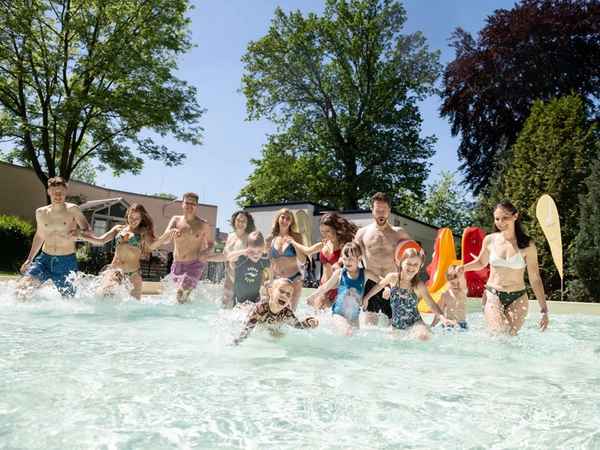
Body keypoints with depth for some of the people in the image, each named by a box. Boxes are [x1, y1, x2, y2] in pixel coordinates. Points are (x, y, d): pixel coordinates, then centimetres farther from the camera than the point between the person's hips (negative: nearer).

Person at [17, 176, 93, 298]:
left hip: (67, 262, -3)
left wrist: (80, 231, -35)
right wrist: (29, 259, 21)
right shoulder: (41, 212, 7)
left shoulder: (72, 210, -6)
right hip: (44, 259, 3)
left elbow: (90, 231, -11)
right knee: (21, 287, -17)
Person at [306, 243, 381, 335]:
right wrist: (310, 298, 14)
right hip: (338, 314, -3)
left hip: (354, 316, 3)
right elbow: (325, 287, 7)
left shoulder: (365, 274, -3)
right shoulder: (340, 273, -4)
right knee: (347, 332, -28)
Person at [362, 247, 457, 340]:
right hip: (396, 325, 4)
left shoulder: (419, 286, -14)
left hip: (415, 322, -4)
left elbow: (432, 305, -10)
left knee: (423, 337, -31)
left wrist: (443, 319, -26)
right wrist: (366, 298, 22)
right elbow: (379, 285, 12)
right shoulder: (392, 278, -7)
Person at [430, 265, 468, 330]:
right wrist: (432, 325, 8)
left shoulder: (463, 292, -4)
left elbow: (463, 285, -29)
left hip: (462, 325, -1)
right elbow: (439, 312, 11)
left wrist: (460, 275, -50)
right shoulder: (445, 295, 2)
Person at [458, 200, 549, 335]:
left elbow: (535, 279, -5)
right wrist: (466, 267, -4)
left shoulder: (527, 244, -7)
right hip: (493, 294, 1)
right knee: (498, 333, -16)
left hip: (517, 298, 0)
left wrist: (544, 310, -8)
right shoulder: (490, 240, -1)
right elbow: (481, 263, 18)